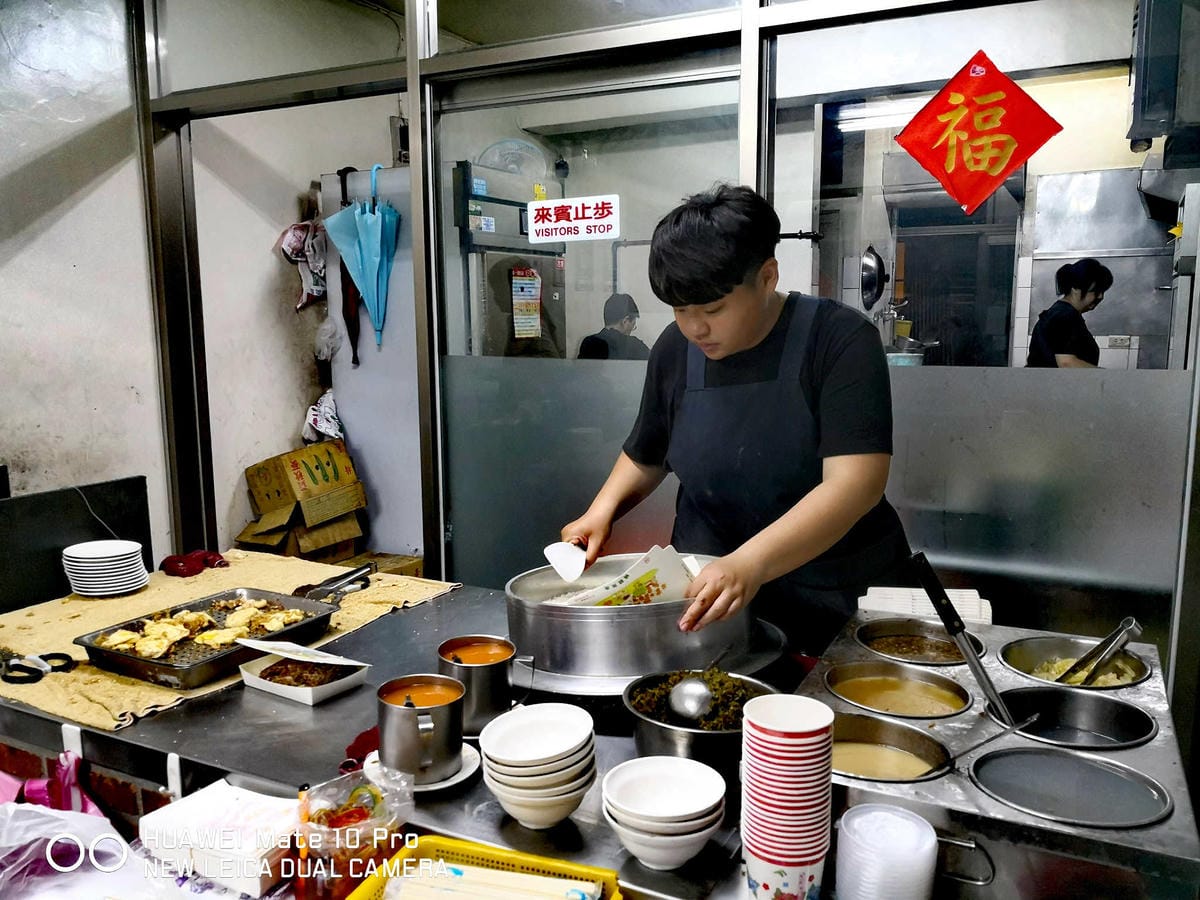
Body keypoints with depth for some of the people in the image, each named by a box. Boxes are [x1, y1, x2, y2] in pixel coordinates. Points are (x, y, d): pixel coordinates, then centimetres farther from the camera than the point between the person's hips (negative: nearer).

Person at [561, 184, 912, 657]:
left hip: (840, 599, -3)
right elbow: (645, 455, 16)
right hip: (707, 591, 3)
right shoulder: (675, 349, 1)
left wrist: (750, 564, -37)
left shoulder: (841, 340, -14)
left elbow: (855, 483, -25)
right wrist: (602, 511, -2)